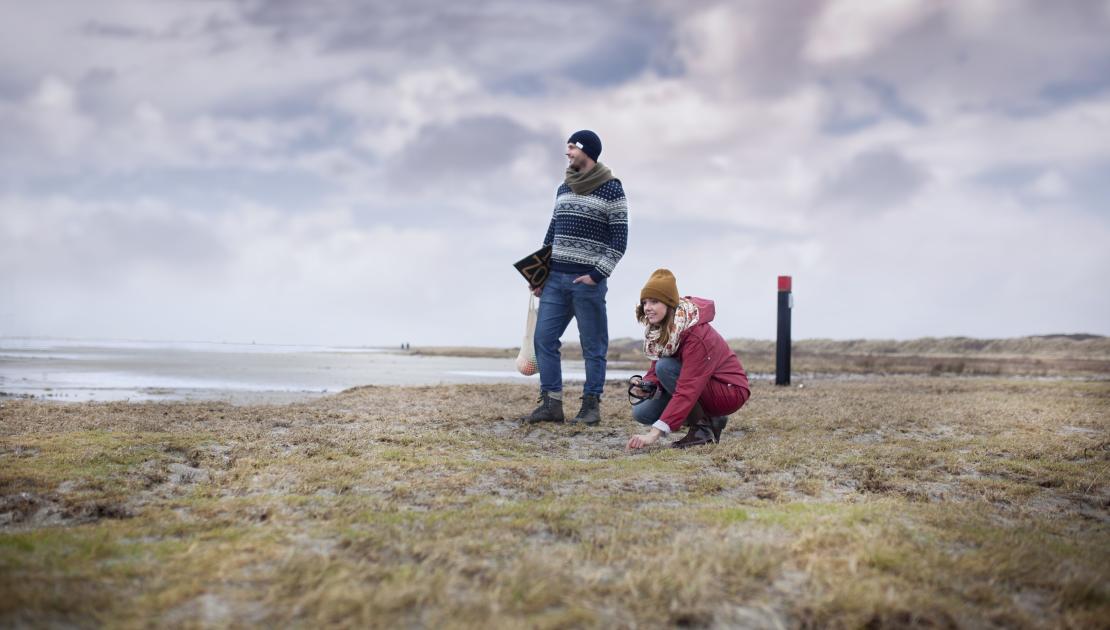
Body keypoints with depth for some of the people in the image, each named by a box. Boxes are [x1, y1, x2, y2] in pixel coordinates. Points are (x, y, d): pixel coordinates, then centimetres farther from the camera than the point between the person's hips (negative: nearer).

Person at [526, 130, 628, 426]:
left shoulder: (611, 189, -4)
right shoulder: (563, 189, 16)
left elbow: (620, 239, -7)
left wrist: (596, 275, -13)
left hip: (587, 280, -6)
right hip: (554, 279, 6)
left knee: (593, 346, 0)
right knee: (544, 338, 1)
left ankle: (591, 404, 7)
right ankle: (551, 403, 5)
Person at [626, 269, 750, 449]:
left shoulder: (696, 334, -30)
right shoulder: (657, 329, -4)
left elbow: (688, 390, -37)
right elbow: (655, 370, 3)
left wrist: (655, 433, -44)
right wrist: (646, 385, -23)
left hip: (731, 391, -9)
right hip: (701, 386, 9)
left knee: (665, 367, -28)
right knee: (641, 412, -6)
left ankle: (702, 428, -15)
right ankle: (710, 420, 9)